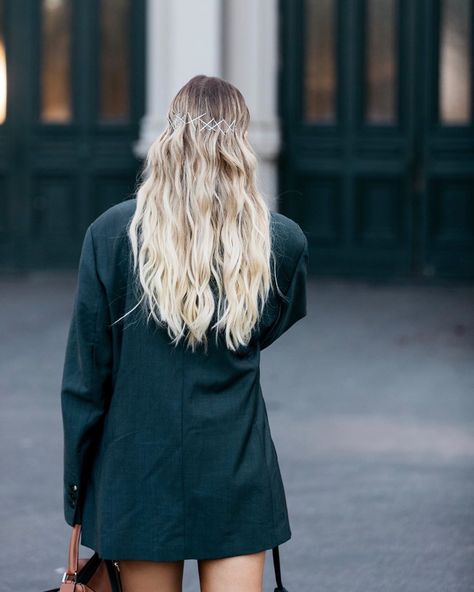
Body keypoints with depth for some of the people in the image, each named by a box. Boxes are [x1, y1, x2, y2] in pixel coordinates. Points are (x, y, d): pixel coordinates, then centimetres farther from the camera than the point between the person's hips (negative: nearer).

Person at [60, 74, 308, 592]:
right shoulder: (282, 242, -4)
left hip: (139, 470, 0)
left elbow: (84, 375, -3)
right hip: (239, 476, 0)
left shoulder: (111, 233, -6)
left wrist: (78, 495, 4)